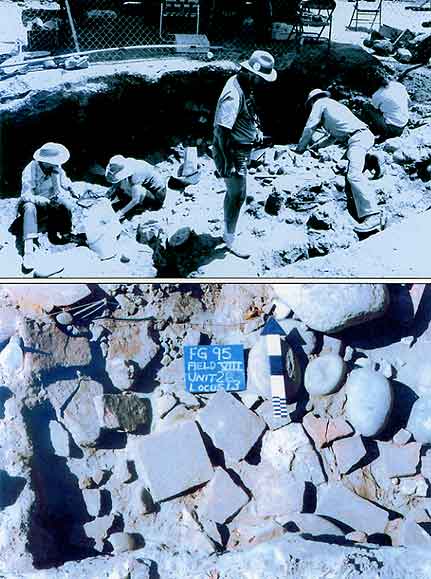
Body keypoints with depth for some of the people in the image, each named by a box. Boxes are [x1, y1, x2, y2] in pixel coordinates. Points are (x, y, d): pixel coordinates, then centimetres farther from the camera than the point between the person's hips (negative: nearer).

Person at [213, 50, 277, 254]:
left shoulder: (244, 85, 3)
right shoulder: (234, 95, -28)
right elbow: (221, 130, -30)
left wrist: (255, 128, 16)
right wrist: (228, 162, -28)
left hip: (241, 150, 10)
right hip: (232, 153, -10)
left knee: (233, 192, 22)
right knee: (237, 195, 1)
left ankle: (227, 231, 39)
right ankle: (230, 239, 18)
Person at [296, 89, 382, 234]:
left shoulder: (320, 103, 13)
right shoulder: (335, 104, 36)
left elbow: (309, 128, 10)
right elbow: (334, 136, 36)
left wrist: (300, 148, 20)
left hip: (356, 137, -9)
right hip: (365, 134, 9)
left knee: (354, 174, -24)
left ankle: (372, 215, -36)